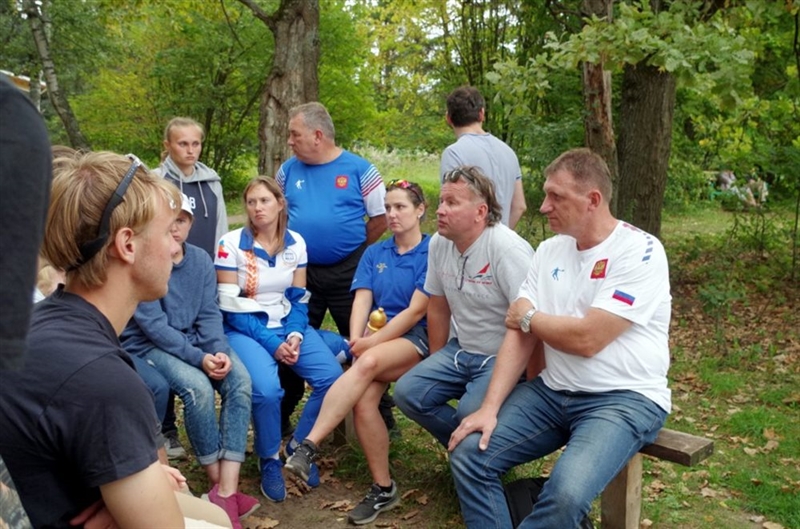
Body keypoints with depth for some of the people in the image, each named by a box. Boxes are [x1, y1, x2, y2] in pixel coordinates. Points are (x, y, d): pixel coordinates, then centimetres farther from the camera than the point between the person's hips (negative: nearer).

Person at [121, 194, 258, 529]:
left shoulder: (201, 260, 4)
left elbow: (209, 314, 0)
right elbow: (153, 325, -18)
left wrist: (220, 352, -19)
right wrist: (199, 358, -25)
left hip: (195, 340, 5)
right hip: (148, 345, -5)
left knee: (240, 378, -23)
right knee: (197, 387, -32)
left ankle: (227, 491, -25)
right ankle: (218, 483, -11)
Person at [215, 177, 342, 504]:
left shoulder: (296, 243, 4)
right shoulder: (231, 244, -9)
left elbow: (298, 299, 6)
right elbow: (231, 307, -11)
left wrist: (295, 335, -14)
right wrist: (271, 343, -18)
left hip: (288, 325, 4)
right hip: (245, 329, -4)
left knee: (332, 378, -18)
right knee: (267, 389, -31)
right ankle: (270, 461, -2)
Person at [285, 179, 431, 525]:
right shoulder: (374, 253, 15)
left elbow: (416, 311, -10)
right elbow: (362, 302, 3)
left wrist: (371, 344, -14)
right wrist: (356, 340, -16)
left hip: (415, 340, -4)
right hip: (374, 342, 4)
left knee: (369, 363, -36)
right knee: (363, 399, -26)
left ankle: (307, 448, -38)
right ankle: (383, 489, -12)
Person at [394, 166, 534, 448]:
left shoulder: (508, 250, -22)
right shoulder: (439, 244, 2)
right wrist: (436, 367, 15)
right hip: (460, 351, 7)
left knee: (472, 412, -29)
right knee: (407, 392, -9)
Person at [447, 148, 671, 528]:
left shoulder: (641, 251, -14)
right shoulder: (549, 250, 7)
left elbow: (586, 338, -22)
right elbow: (520, 335, 3)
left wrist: (528, 316, -4)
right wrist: (490, 407, -8)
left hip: (624, 398, -6)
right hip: (553, 391, 6)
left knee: (566, 495, -30)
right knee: (469, 456, -9)